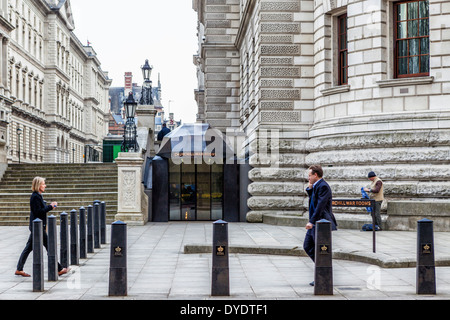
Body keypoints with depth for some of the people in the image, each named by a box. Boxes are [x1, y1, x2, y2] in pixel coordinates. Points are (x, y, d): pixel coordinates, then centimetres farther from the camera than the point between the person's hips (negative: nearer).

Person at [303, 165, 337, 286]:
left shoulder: (323, 186, -17)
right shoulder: (316, 186, 14)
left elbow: (320, 205, -24)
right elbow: (313, 201, 24)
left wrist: (312, 221, -27)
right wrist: (310, 188, 9)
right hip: (315, 224, 10)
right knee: (307, 246, 14)